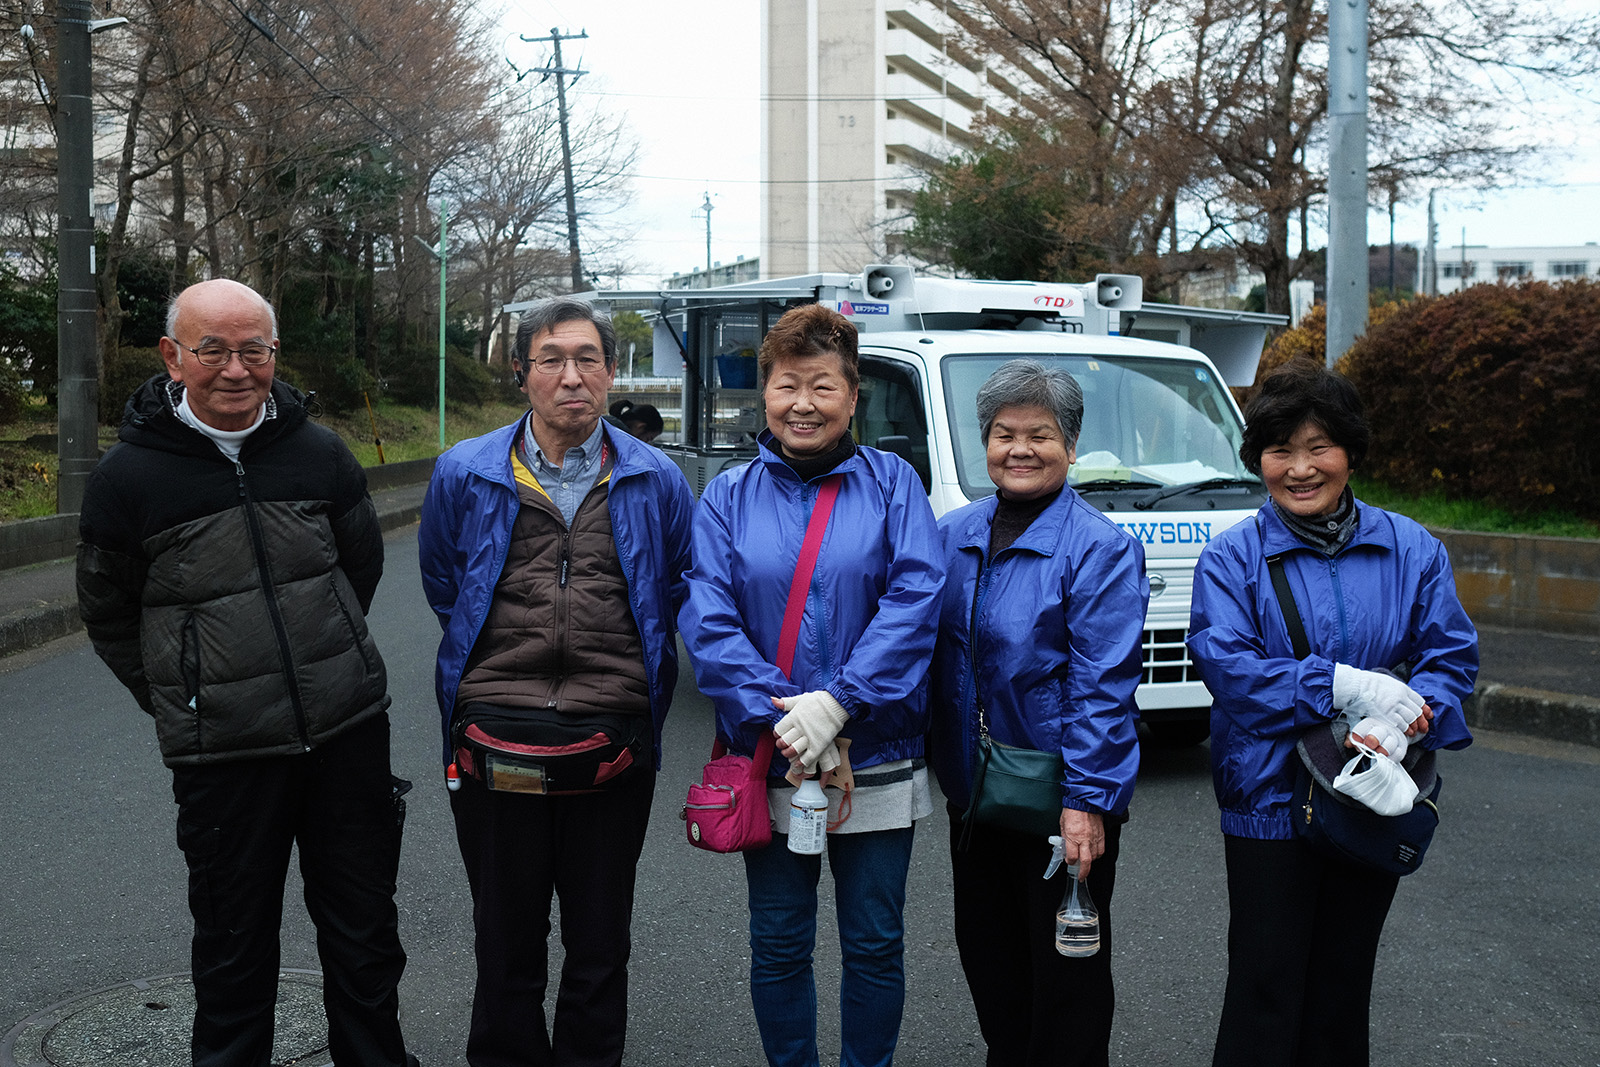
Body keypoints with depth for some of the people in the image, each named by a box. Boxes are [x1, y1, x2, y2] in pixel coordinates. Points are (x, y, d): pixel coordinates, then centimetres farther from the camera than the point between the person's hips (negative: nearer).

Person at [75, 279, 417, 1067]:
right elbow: (107, 616, 6)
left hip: (348, 732, 3)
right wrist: (177, 699, 6)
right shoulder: (128, 477, -7)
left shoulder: (319, 454, 1)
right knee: (235, 946, 11)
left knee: (365, 931, 15)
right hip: (221, 754, -2)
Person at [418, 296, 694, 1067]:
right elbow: (443, 590, 14)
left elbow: (676, 597, 13)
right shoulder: (465, 475, 1)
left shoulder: (656, 482, 1)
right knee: (507, 944, 13)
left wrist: (629, 685, 10)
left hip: (615, 742, 0)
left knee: (601, 943, 13)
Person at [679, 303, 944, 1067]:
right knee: (778, 946, 11)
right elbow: (708, 621, -7)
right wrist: (781, 718, -19)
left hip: (876, 762, -1)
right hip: (767, 764, 1)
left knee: (874, 944, 10)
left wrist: (837, 704, -21)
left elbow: (915, 601, -12)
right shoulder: (729, 497, 3)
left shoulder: (892, 483, 1)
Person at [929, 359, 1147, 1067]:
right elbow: (934, 658, 13)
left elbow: (1103, 685, -16)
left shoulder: (1100, 549, -11)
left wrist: (1088, 799, -21)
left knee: (1066, 969, 6)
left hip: (1063, 802, -6)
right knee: (986, 952, 19)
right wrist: (942, 765, 8)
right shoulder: (953, 536, 5)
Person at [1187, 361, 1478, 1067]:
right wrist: (1342, 685, -24)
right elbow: (1224, 664, -16)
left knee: (1344, 983, 16)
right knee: (1266, 988, 1)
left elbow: (1453, 653, -2)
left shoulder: (1411, 549, 3)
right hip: (1269, 799, -3)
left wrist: (1397, 724, -21)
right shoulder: (1232, 557, -5)